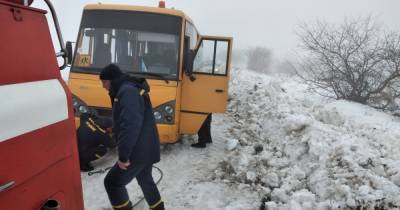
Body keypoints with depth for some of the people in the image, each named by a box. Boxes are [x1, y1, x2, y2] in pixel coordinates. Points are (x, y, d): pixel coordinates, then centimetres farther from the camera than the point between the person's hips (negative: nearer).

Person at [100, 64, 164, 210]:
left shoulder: (128, 92, -21)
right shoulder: (128, 90, 14)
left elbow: (131, 126, -30)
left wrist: (123, 155, -24)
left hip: (139, 151, -10)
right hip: (146, 148, 11)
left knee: (112, 182, 1)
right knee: (145, 180, 26)